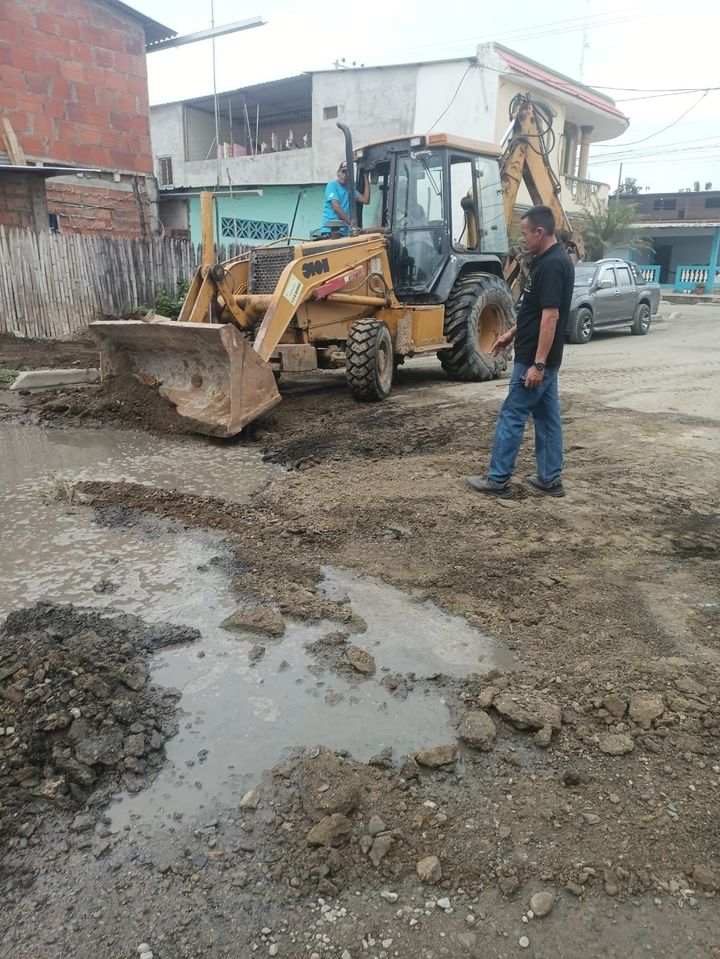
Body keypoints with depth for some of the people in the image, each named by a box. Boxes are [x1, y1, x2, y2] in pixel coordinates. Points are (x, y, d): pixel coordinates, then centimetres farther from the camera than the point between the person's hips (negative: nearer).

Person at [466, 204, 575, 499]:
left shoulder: (551, 265, -20)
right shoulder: (550, 261, 12)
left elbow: (550, 316, -24)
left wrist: (537, 364, -26)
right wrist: (511, 334, 24)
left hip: (535, 359, -10)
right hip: (542, 358, 10)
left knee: (512, 415, -3)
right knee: (547, 415, 11)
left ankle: (498, 480, 6)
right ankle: (551, 479, 18)